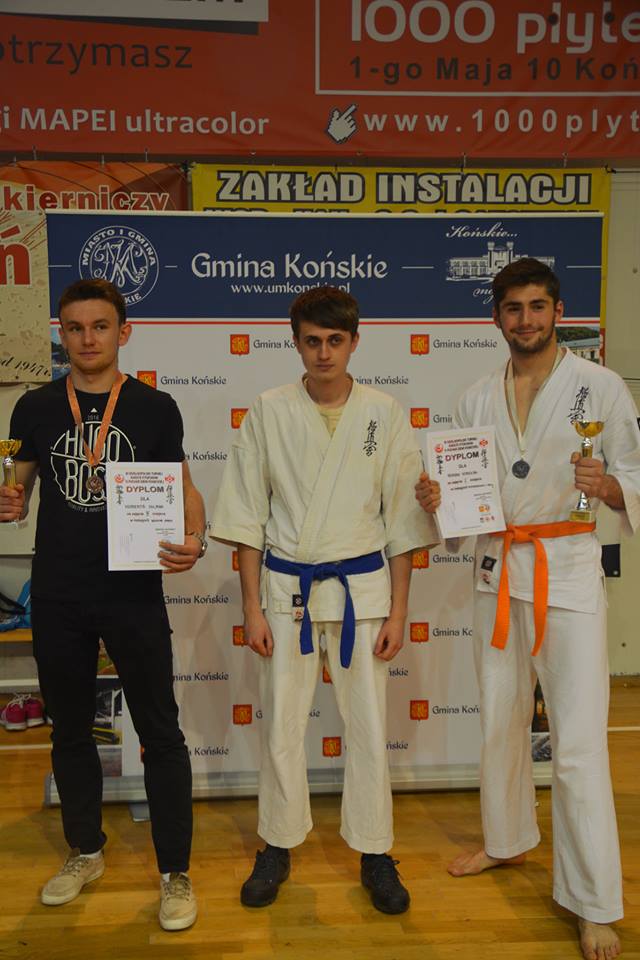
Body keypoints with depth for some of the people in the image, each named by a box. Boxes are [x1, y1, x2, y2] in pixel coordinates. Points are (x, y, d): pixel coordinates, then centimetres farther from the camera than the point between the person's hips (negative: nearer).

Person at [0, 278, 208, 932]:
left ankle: (175, 873, 20)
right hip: (57, 596, 3)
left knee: (160, 733, 2)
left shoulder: (155, 408, -1)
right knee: (70, 729, 17)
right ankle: (85, 851, 39)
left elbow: (182, 489, 3)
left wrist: (193, 539, -17)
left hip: (133, 592, -2)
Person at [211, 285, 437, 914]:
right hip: (285, 586, 0)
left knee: (368, 725, 9)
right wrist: (252, 609, -2)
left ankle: (374, 852, 29)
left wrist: (397, 612, 0)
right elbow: (246, 517, 0)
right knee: (280, 724, 10)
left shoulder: (385, 414, -1)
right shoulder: (269, 412, -2)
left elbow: (402, 520, 2)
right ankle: (278, 845, 32)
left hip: (362, 586, 0)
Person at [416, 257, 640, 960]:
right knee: (500, 720, 17)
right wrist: (434, 498, -9)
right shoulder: (476, 400, 9)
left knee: (577, 742, -3)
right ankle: (508, 840, 41)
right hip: (497, 570, 5)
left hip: (569, 568, -4)